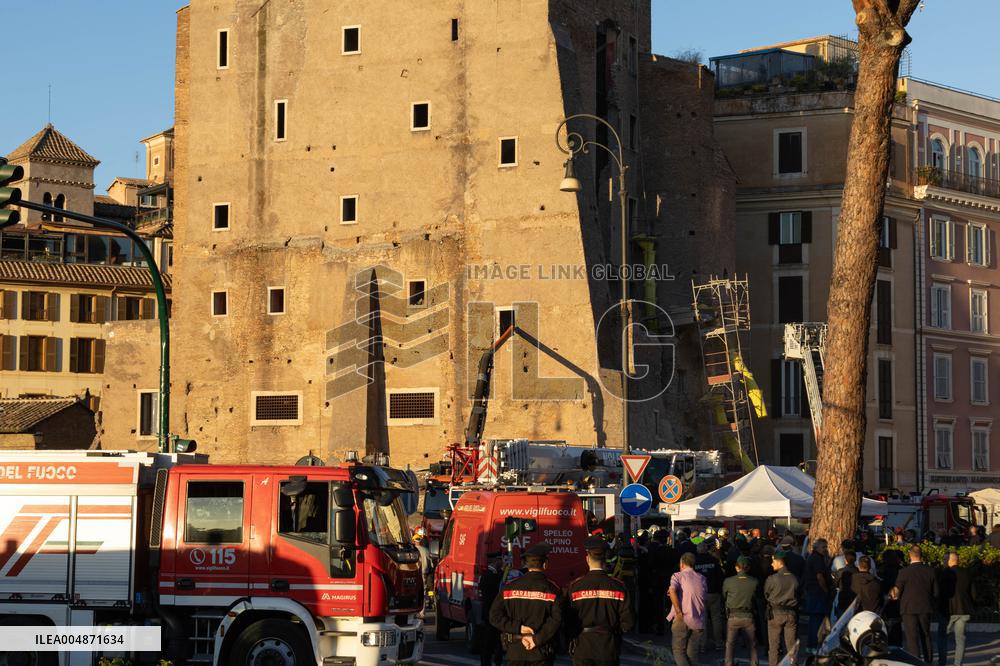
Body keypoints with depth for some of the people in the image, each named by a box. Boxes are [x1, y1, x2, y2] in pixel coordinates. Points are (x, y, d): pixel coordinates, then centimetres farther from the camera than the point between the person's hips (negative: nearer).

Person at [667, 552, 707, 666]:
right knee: (692, 651, 11)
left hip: (682, 619, -4)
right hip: (698, 621, 4)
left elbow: (672, 591, -20)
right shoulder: (701, 578, 12)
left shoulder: (678, 576, -1)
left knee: (678, 650, 3)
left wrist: (678, 612, -15)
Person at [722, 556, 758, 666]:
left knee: (730, 645, 9)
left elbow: (723, 596, 6)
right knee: (753, 645, 15)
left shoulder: (728, 581, -8)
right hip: (748, 617, 1)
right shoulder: (754, 582, -8)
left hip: (733, 616, -1)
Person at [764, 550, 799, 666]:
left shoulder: (772, 579, -14)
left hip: (775, 613, -3)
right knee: (791, 646, 9)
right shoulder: (794, 578, -3)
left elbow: (766, 595, -1)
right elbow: (798, 595, 6)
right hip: (792, 613, 3)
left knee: (773, 646, 6)